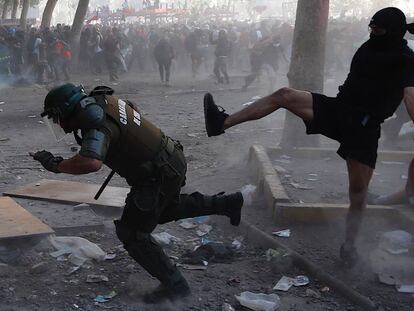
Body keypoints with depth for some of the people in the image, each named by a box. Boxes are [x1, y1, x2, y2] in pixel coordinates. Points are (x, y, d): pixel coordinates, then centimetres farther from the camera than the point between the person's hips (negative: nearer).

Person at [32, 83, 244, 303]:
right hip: (171, 161, 9)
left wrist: (57, 165, -29)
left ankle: (174, 285, 10)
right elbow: (134, 109, 23)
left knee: (131, 234, 2)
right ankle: (226, 203, 36)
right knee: (165, 211, 33)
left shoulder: (97, 122, -26)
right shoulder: (102, 100, 2)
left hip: (159, 177, -9)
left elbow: (91, 163, -45)